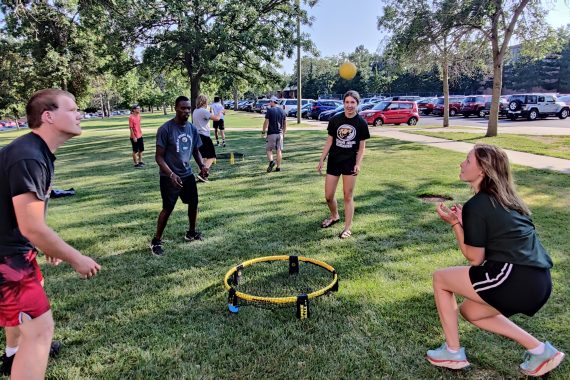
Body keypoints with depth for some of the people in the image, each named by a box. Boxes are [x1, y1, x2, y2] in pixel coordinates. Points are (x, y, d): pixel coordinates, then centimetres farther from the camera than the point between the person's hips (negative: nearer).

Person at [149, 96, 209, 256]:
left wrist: (202, 166, -5)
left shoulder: (192, 128, 1)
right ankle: (156, 241, 11)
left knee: (194, 202, 14)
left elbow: (195, 151, 13)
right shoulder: (165, 129, -17)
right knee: (168, 208, -5)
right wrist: (171, 174, -29)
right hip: (169, 177, -6)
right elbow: (159, 157, -17)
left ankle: (191, 232, 36)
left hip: (187, 174, 7)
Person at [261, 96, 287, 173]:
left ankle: (271, 161, -19)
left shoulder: (269, 110, -8)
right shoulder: (282, 111, 8)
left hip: (271, 134, -5)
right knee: (279, 150, 7)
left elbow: (266, 122, -11)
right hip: (280, 133, 5)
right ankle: (278, 167, 10)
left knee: (268, 149, 5)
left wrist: (263, 132, -2)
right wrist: (284, 132, 21)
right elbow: (285, 123, 12)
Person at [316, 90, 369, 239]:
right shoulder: (335, 120, -2)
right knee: (328, 196, 6)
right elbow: (329, 141, 4)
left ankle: (347, 228, 14)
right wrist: (321, 160, 2)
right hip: (334, 161, 2)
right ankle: (334, 216, 36)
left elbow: (362, 146, 0)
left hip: (350, 162, -2)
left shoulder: (361, 123, -4)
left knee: (348, 196, 3)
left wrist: (358, 164, -11)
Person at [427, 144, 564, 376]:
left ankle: (453, 352, 14)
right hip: (539, 282, 9)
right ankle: (540, 351, 20)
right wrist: (463, 219, 13)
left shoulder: (476, 205, -10)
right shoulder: (503, 199, 16)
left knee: (440, 279, 7)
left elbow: (475, 258, -7)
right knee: (470, 311, 24)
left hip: (515, 279, -9)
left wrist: (454, 223, -2)